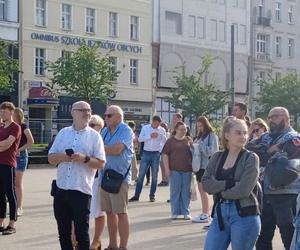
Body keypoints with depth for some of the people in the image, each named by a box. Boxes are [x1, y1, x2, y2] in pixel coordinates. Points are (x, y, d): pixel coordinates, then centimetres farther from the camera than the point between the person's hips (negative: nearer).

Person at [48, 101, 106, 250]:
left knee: (82, 233, 1)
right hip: (61, 189, 4)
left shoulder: (94, 136, -1)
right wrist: (62, 156, -10)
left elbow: (100, 163, -3)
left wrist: (85, 158, -20)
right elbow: (51, 158, 11)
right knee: (63, 232, 13)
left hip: (82, 190, -4)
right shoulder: (63, 133, 10)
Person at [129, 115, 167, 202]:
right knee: (141, 175, 0)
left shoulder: (162, 130, 3)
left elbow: (165, 142, 7)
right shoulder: (145, 128, 3)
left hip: (156, 154, 0)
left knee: (154, 176, 5)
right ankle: (136, 195, 5)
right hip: (146, 153, 0)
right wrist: (150, 136, -16)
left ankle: (152, 195, 13)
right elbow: (140, 139, -7)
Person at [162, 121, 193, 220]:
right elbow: (165, 155, -1)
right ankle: (175, 212, 10)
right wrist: (167, 168, -7)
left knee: (186, 192, 6)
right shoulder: (170, 141, 2)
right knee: (175, 191, 2)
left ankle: (186, 212, 13)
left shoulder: (188, 140, 11)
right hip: (175, 170, -2)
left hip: (187, 170, 2)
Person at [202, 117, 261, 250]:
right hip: (220, 213, 4)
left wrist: (218, 190, -1)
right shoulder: (217, 157, 9)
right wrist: (230, 184, -15)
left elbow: (243, 190, -14)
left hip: (244, 215, -4)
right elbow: (205, 183, -3)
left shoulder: (251, 158, -4)